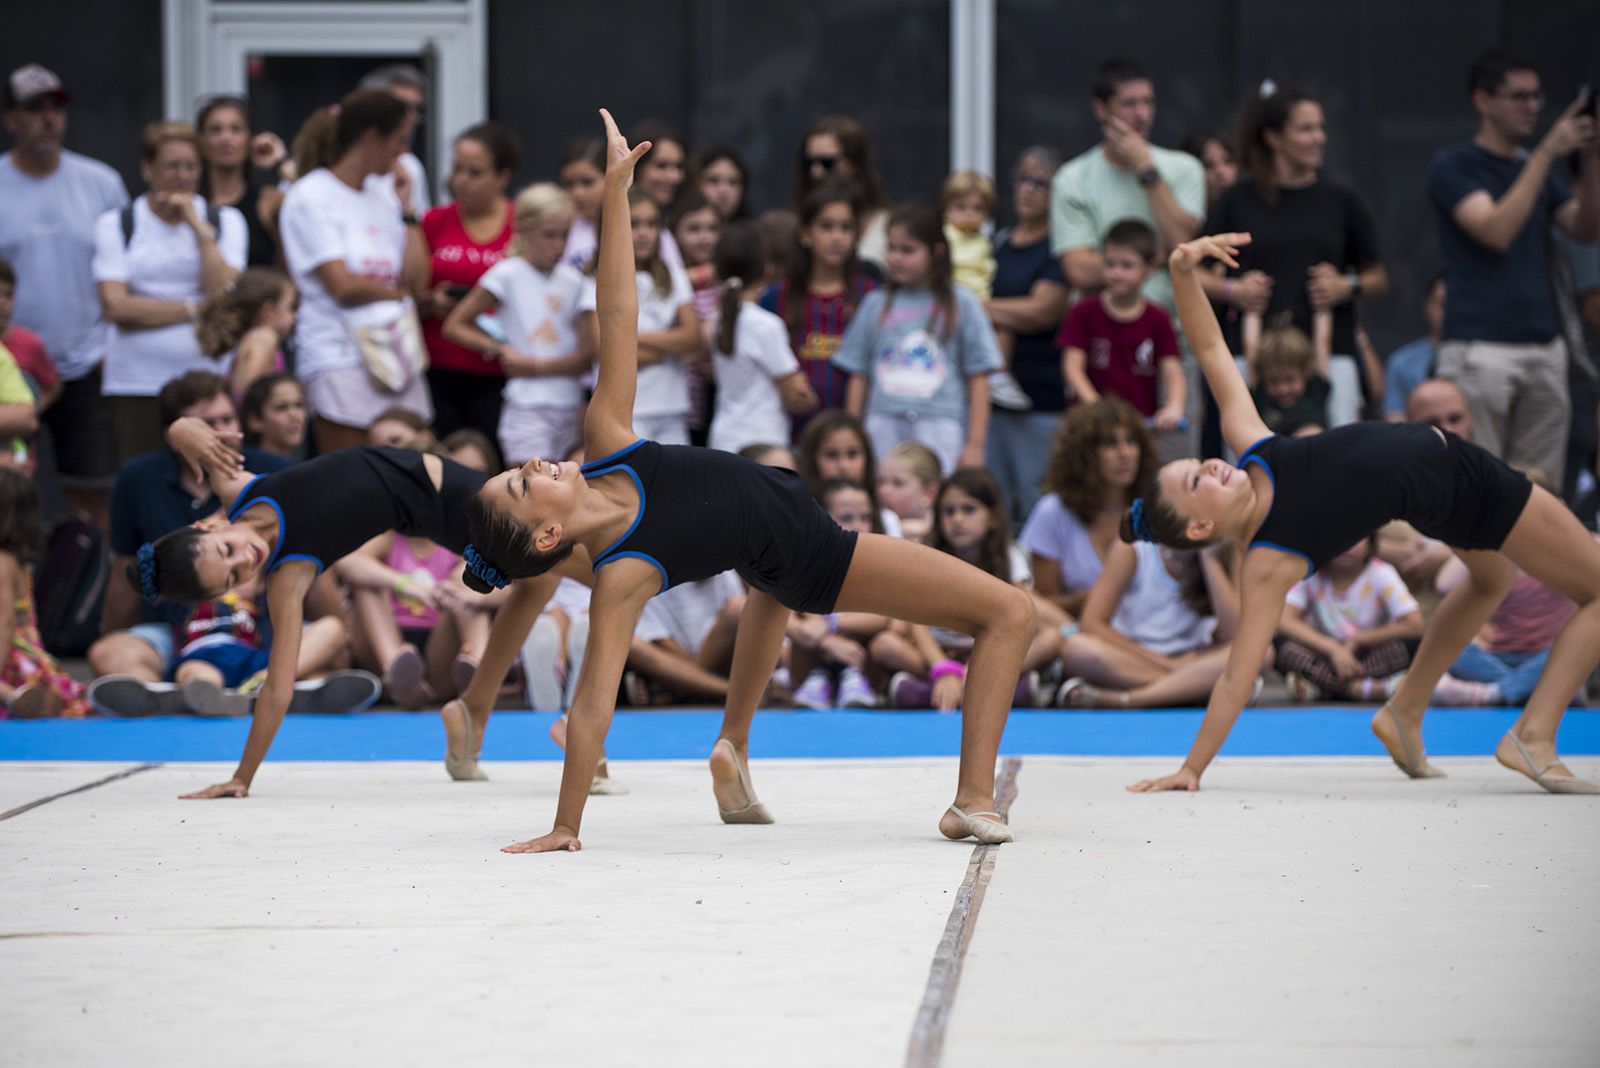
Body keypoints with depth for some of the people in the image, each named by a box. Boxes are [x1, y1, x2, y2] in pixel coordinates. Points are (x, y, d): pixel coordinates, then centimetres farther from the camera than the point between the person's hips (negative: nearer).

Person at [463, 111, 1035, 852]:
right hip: (813, 564, -8)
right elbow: (591, 707, -33)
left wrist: (615, 193, -32)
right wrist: (564, 831, -29)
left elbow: (618, 319, -24)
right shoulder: (621, 577, -35)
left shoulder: (604, 443, -21)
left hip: (781, 505, 8)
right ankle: (974, 803, -15)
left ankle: (733, 749, 48)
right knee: (1011, 612, -9)